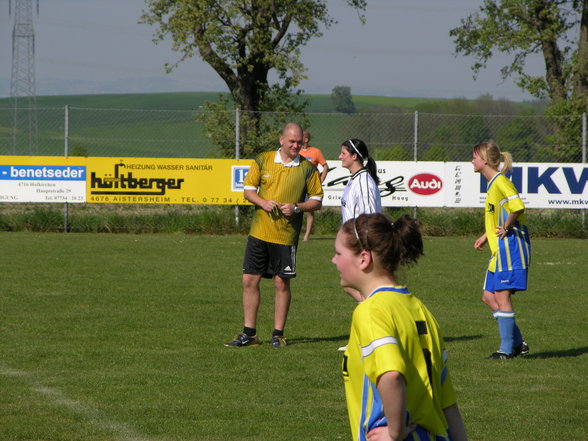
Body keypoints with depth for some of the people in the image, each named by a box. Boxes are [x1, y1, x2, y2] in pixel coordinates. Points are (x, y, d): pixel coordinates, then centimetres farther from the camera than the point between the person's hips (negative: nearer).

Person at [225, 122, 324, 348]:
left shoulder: (307, 168, -1)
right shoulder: (263, 160, 4)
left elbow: (317, 201, 3)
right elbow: (248, 189, 9)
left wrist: (296, 208, -14)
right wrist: (263, 202, -10)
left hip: (286, 235, -2)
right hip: (259, 232, 2)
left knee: (282, 282, 1)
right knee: (250, 280, 1)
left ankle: (278, 334, 12)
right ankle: (249, 333, 9)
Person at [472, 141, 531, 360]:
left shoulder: (500, 182, -15)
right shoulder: (492, 184, 16)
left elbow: (518, 207, -29)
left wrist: (506, 229, -17)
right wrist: (486, 236, 21)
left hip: (510, 246, -10)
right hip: (500, 249, 10)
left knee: (501, 297, -6)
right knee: (489, 297, 10)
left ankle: (507, 349, 0)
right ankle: (518, 343, 15)